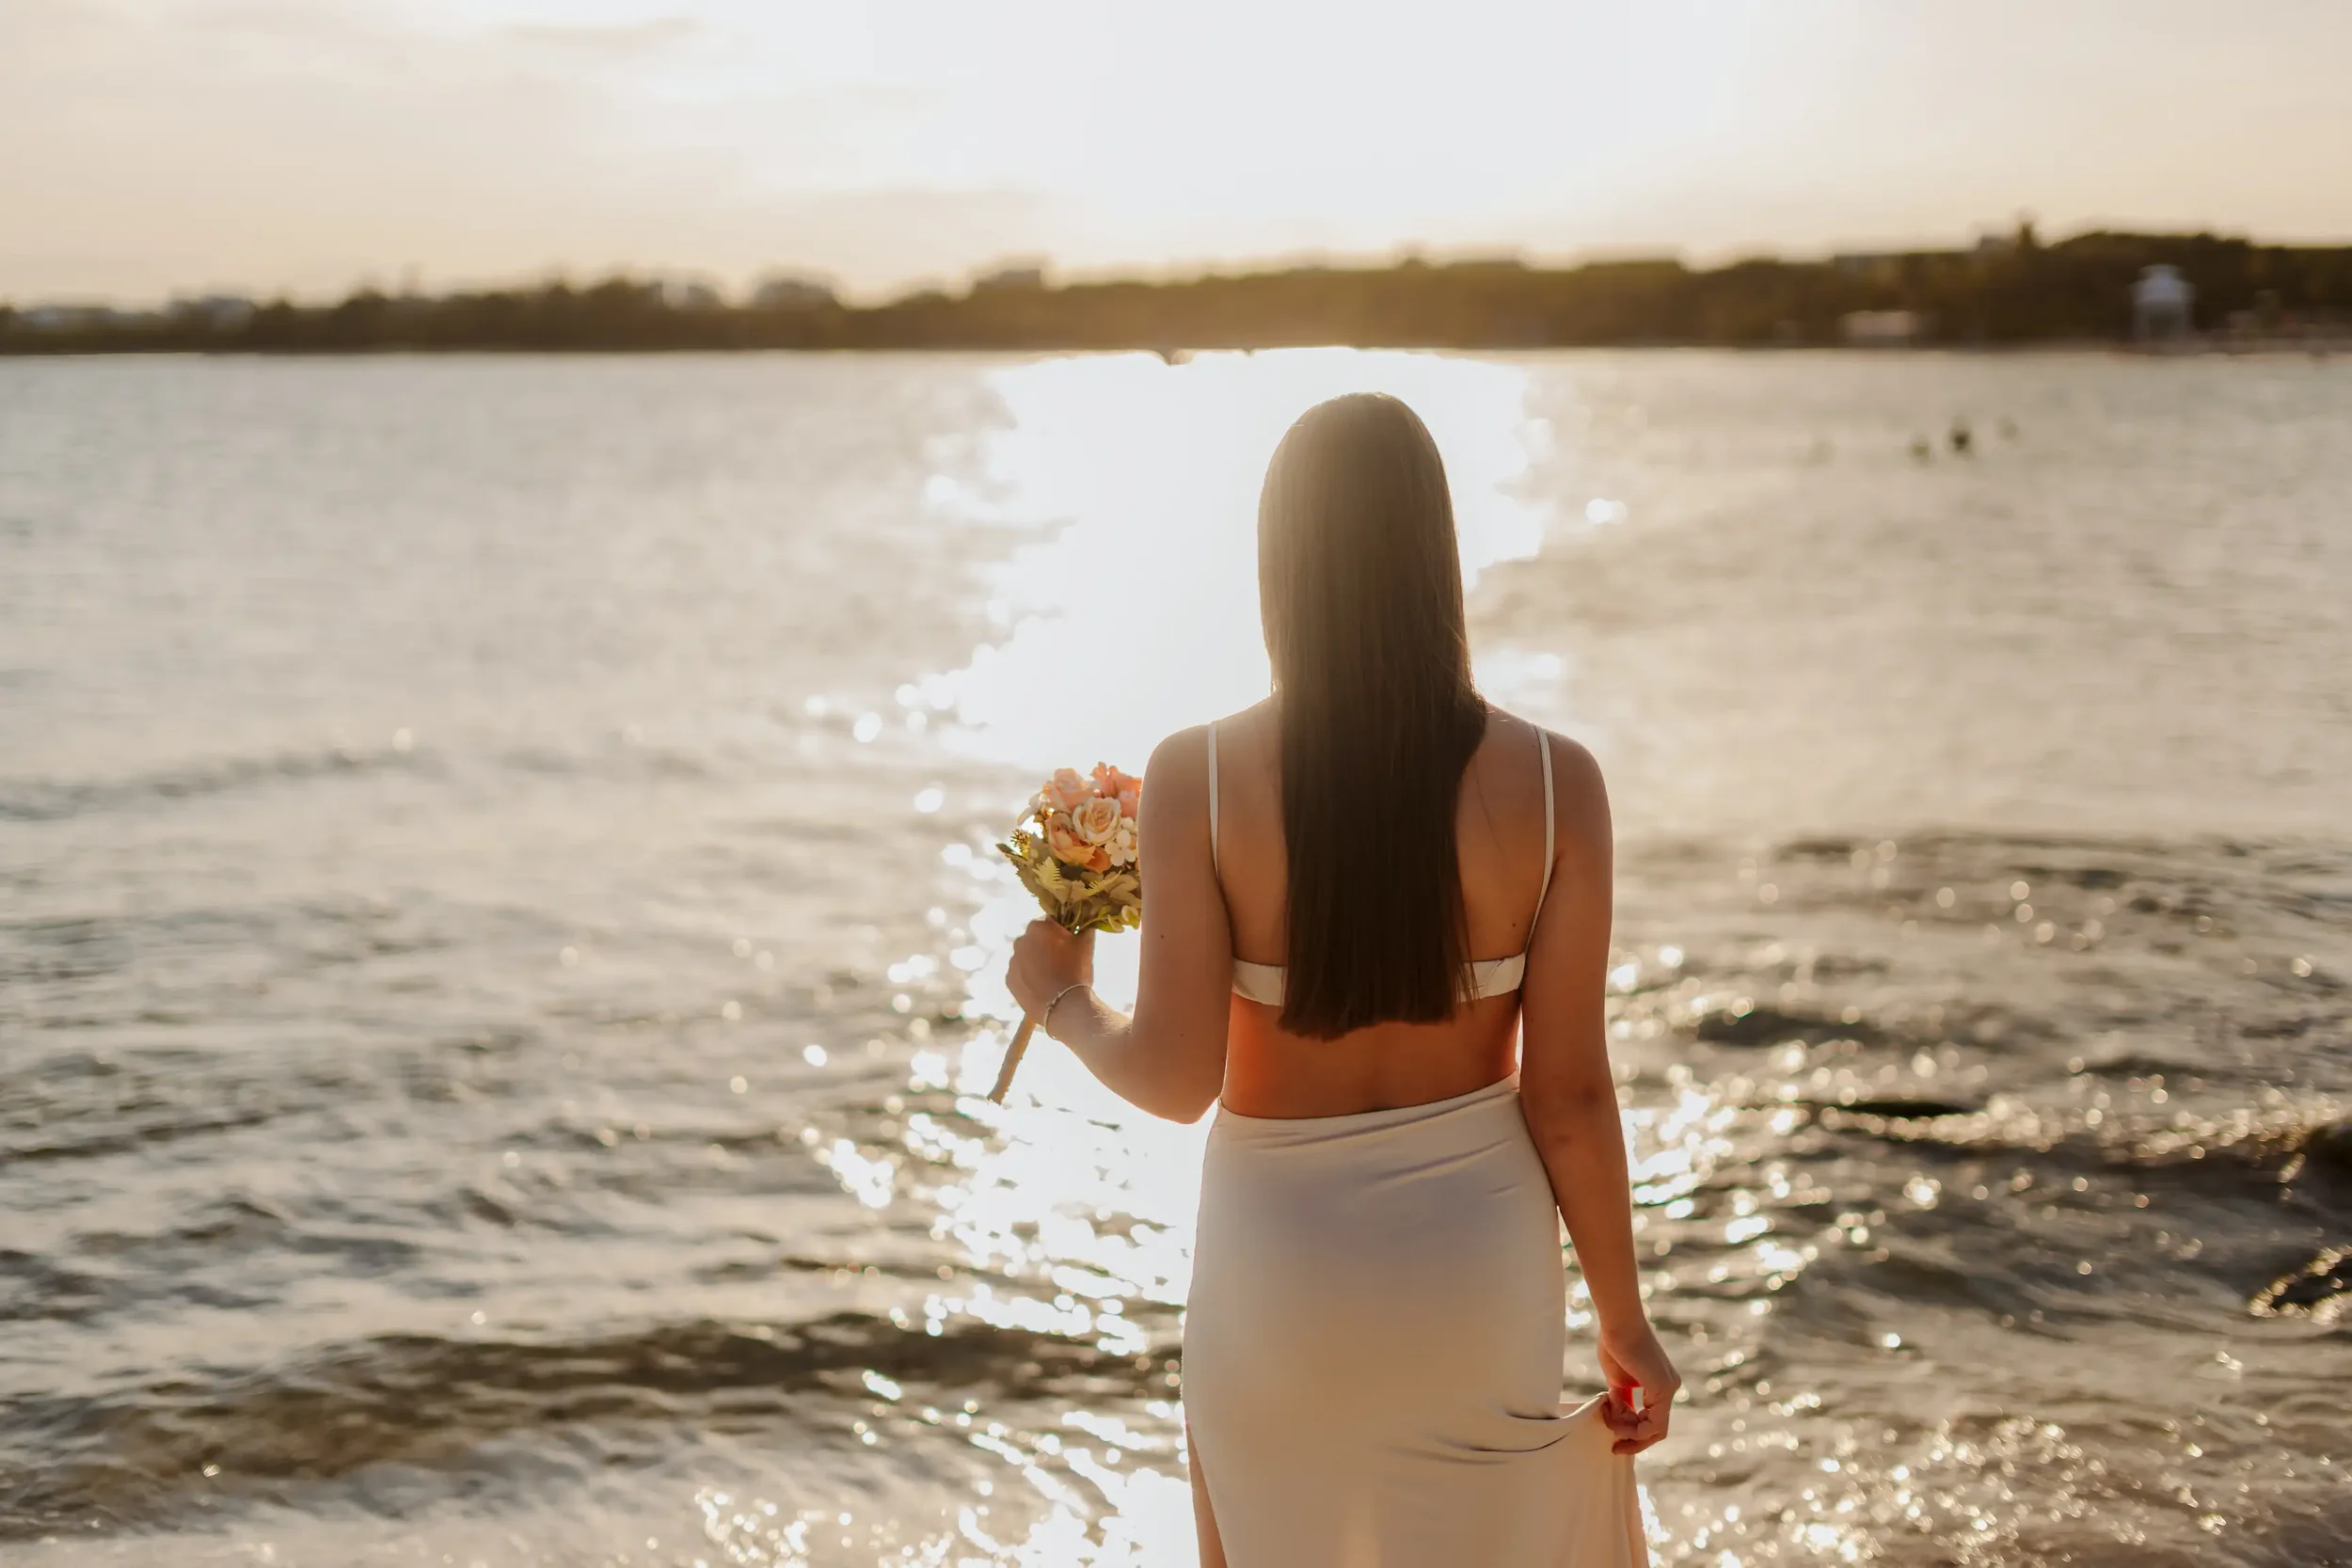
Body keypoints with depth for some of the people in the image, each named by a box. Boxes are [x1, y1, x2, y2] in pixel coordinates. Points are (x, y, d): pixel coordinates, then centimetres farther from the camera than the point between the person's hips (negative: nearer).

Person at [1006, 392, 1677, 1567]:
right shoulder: (1551, 783, -12)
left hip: (1280, 1264, -1)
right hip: (1480, 1260, 1)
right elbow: (1568, 1091, -9)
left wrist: (1063, 1004, 8)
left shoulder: (1199, 778, -14)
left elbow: (1176, 1079, -14)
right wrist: (1624, 1319, 4)